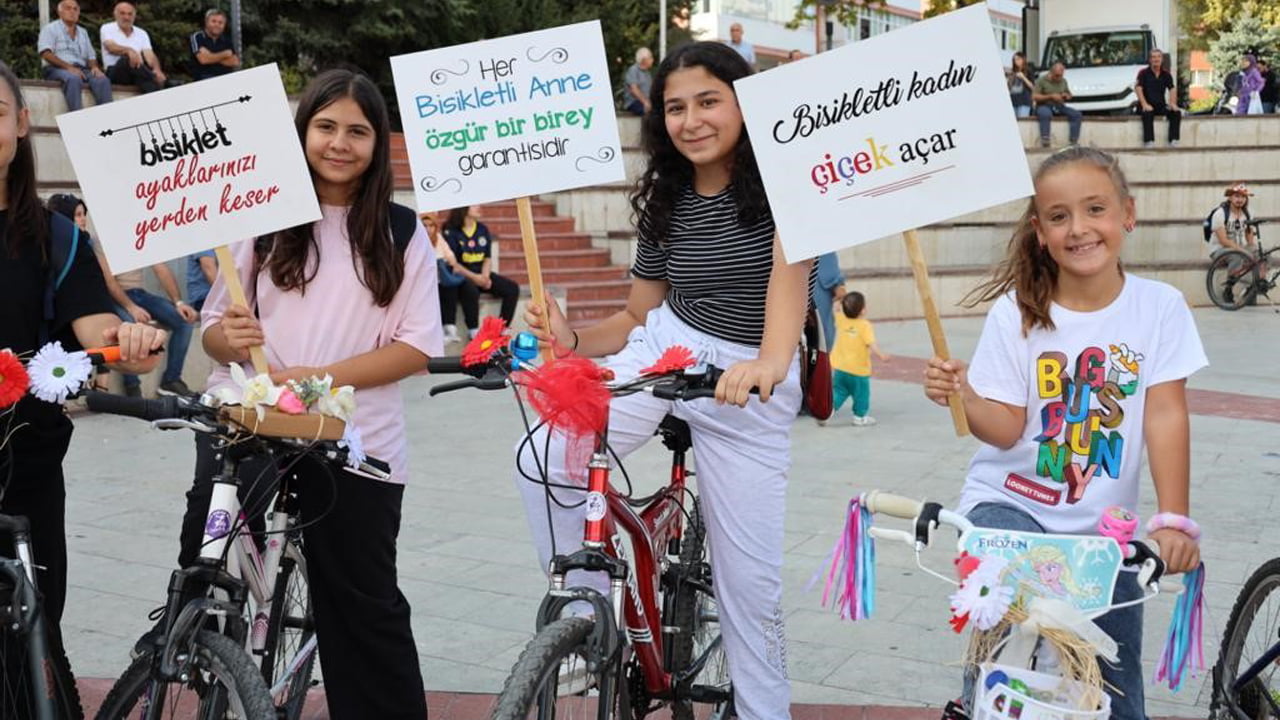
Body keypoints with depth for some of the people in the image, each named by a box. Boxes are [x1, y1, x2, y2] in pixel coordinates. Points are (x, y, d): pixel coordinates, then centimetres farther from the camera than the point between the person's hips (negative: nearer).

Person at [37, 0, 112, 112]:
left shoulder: (83, 32, 26)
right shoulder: (50, 29, 9)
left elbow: (91, 56, 22)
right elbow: (46, 54, -6)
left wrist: (94, 67, -4)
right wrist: (68, 67, -19)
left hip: (81, 70, 4)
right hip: (56, 69, -4)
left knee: (102, 80, -27)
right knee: (73, 79, -39)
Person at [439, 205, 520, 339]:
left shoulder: (483, 230, 10)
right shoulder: (451, 231, -8)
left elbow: (488, 258, 10)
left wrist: (485, 276, -10)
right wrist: (474, 277, -21)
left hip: (481, 274, 6)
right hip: (461, 275, -6)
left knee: (512, 289, -11)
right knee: (471, 290, -38)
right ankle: (473, 331, -23)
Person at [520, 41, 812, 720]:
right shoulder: (665, 202, 4)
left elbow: (789, 268, -31)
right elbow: (636, 316, 10)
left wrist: (770, 361, -52)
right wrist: (570, 338, -11)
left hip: (750, 383, -3)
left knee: (751, 585, 1)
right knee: (541, 461, -21)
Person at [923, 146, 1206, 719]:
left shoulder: (1159, 308, -6)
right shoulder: (1017, 312, -8)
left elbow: (1165, 414, -12)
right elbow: (1007, 427, -10)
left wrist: (1172, 520, -21)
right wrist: (965, 396, -31)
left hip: (1105, 525, 2)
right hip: (1010, 502, -1)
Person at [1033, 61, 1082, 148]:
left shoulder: (1063, 81, 14)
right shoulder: (1042, 80, -4)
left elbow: (1069, 95, 25)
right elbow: (1034, 96, -12)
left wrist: (1067, 96, -2)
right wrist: (1051, 96, -18)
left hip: (1059, 107, 6)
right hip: (1044, 106, -6)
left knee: (1077, 114, -16)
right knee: (1046, 114, -41)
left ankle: (1074, 142, -18)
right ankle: (1044, 142, -43)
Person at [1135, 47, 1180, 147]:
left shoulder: (1166, 74, 12)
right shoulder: (1143, 73, 0)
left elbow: (1172, 89, 7)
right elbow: (1138, 88, -11)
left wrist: (1173, 103, -12)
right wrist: (1144, 104, -25)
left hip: (1161, 105, 4)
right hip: (1148, 105, -4)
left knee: (1176, 113, -20)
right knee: (1147, 114, -37)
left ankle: (1173, 140, -21)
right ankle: (1149, 142, -40)